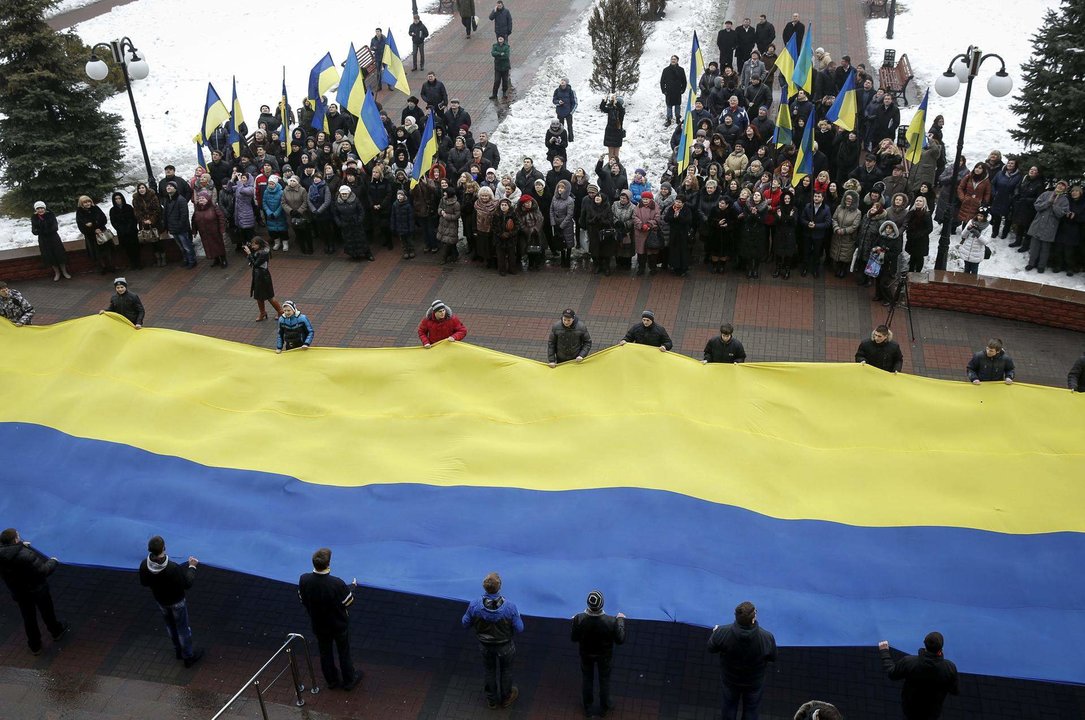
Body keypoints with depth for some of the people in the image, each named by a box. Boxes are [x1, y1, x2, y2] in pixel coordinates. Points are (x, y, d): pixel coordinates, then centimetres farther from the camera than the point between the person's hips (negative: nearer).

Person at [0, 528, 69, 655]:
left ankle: (35, 646, 36)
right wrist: (52, 562, -12)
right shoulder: (25, 555, -37)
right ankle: (56, 631, 50)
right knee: (47, 613, 24)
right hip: (37, 590, -4)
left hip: (19, 593, 4)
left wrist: (21, 545, 11)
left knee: (28, 619, 22)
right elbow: (43, 571, -30)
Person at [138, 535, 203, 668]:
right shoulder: (173, 568, -39)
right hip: (177, 601, -5)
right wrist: (192, 567, -13)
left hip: (160, 601, 5)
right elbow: (187, 584, -25)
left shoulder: (144, 565, -24)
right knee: (183, 628, 16)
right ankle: (188, 656, 33)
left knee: (170, 626, 28)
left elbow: (144, 583, -6)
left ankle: (179, 650, 48)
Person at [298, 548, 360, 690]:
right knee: (344, 652, 21)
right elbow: (348, 602, -20)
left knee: (325, 652, 25)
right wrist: (352, 586, -1)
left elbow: (303, 600, -6)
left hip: (318, 624, 3)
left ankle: (331, 680, 45)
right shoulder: (337, 584, -36)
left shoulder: (304, 580, -24)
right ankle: (349, 681, 40)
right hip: (339, 624, -3)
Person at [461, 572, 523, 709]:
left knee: (489, 671, 28)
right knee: (505, 670, 27)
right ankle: (506, 698, 51)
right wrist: (518, 616, 0)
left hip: (485, 645, 1)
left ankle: (492, 700, 50)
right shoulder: (510, 608, -34)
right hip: (505, 646, -1)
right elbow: (519, 629, -19)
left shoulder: (475, 605, -31)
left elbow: (465, 623, -12)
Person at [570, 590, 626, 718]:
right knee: (604, 679, 27)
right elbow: (620, 640, -19)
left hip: (586, 654, 1)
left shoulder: (579, 619, -34)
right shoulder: (611, 621, -36)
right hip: (604, 655, -1)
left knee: (587, 678, 27)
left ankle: (587, 707, 49)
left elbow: (574, 638, -16)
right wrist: (621, 620, -6)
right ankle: (604, 706, 49)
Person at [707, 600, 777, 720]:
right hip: (754, 682, -1)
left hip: (730, 680, 1)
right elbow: (773, 658, -14)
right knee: (751, 710, 27)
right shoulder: (767, 638, -35)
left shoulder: (722, 633, -33)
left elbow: (711, 648, -12)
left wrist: (715, 632, 8)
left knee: (729, 705, 29)